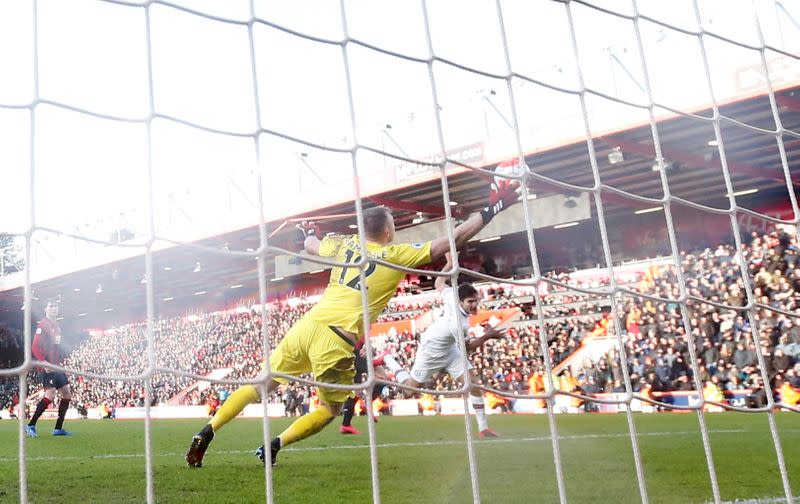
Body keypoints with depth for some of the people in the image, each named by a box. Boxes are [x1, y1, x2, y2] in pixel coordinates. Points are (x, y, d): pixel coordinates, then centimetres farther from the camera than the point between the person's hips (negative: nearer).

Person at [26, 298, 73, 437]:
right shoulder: (42, 325, -11)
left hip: (56, 366, 9)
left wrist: (59, 362, 17)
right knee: (50, 395, -16)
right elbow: (35, 347, -17)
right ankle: (30, 426, -5)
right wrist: (44, 362, -24)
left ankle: (58, 428, 14)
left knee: (67, 394, 8)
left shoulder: (56, 326, 16)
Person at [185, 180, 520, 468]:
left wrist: (309, 231, 60)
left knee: (262, 386, 19)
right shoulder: (398, 255, 2)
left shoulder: (343, 244, 15)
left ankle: (206, 434, 15)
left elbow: (310, 245, 36)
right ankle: (273, 446, 2)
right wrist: (493, 207, 10)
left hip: (308, 324, 5)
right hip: (336, 340, -5)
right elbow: (451, 241, 3)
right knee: (329, 410, 17)